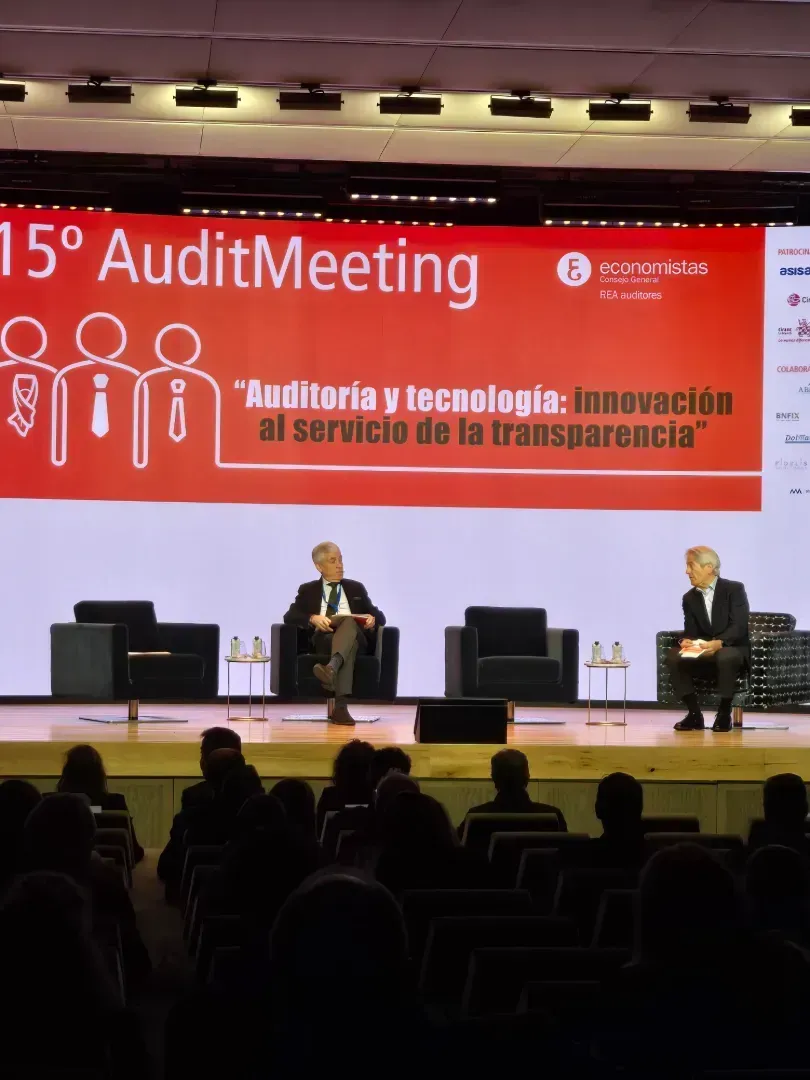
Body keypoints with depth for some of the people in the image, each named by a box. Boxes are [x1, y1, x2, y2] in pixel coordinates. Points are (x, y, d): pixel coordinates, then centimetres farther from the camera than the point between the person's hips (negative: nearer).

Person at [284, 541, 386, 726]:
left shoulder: (356, 588, 29)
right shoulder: (308, 590, 23)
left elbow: (380, 616, 23)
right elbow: (290, 616, 7)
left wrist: (372, 619, -4)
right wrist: (312, 618, -15)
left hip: (355, 636, 1)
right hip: (322, 638, -1)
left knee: (349, 622, -40)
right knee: (348, 646, -41)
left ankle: (332, 667, -68)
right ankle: (340, 705, -58)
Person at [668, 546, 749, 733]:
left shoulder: (734, 589, -6)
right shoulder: (689, 598, 9)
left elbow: (739, 626, -17)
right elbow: (690, 631, 4)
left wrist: (718, 642, -37)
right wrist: (686, 641, -23)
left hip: (734, 649, -5)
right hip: (703, 653, 5)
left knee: (725, 657, -40)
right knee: (673, 656, -23)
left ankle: (724, 713, -23)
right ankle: (694, 713, -16)